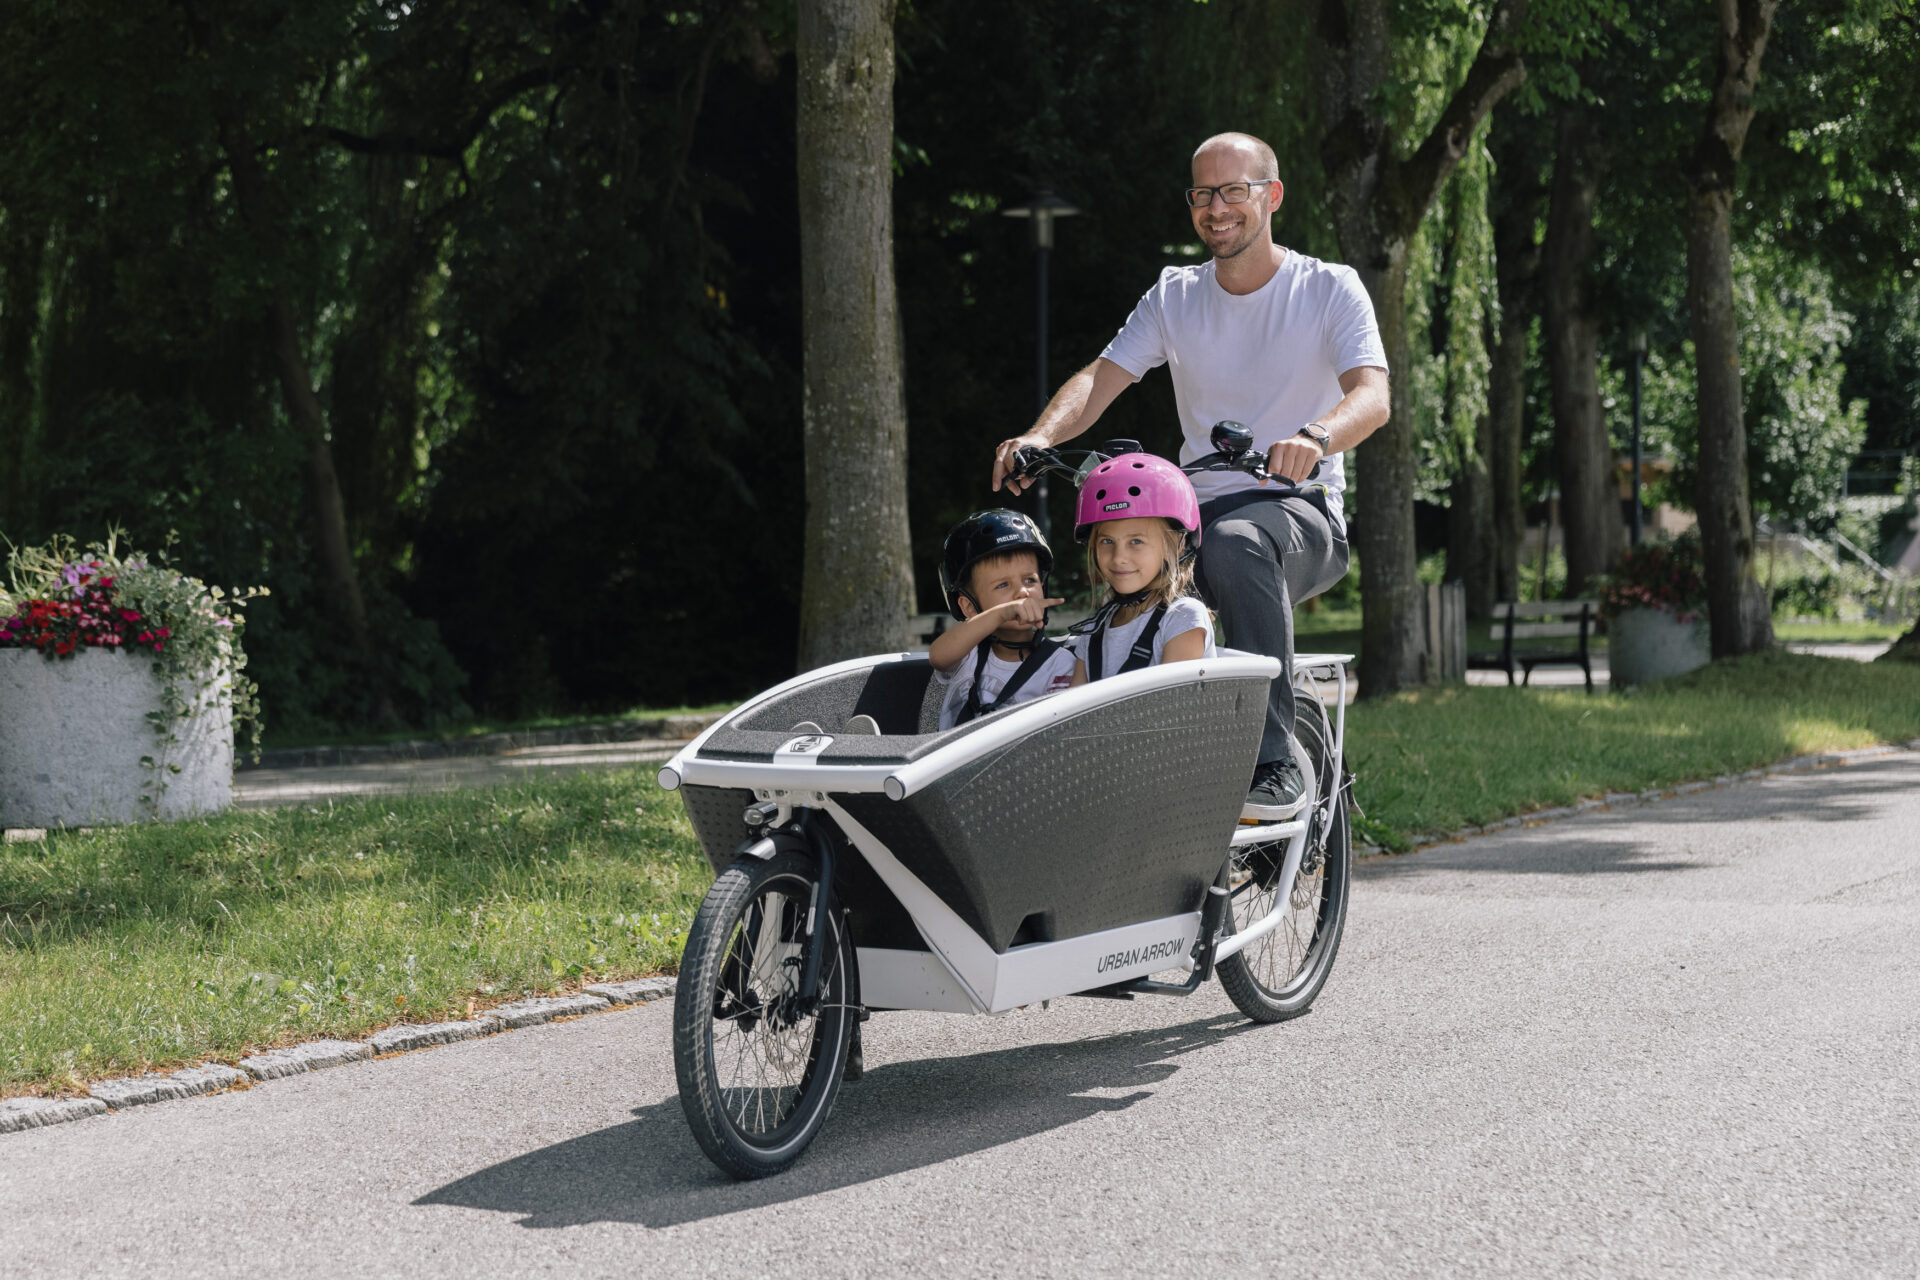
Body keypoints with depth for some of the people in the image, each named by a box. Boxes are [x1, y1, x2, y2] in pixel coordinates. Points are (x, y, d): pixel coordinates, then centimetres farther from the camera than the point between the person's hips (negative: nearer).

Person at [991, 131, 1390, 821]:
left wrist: (1315, 438, -40)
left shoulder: (1329, 289, 0)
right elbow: (1101, 378, 0)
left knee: (1237, 543, -38)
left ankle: (1275, 765, -38)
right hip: (1199, 509, 4)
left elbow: (1372, 396, -16)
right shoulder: (1174, 296, 11)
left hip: (1302, 510, -4)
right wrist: (1041, 436, -22)